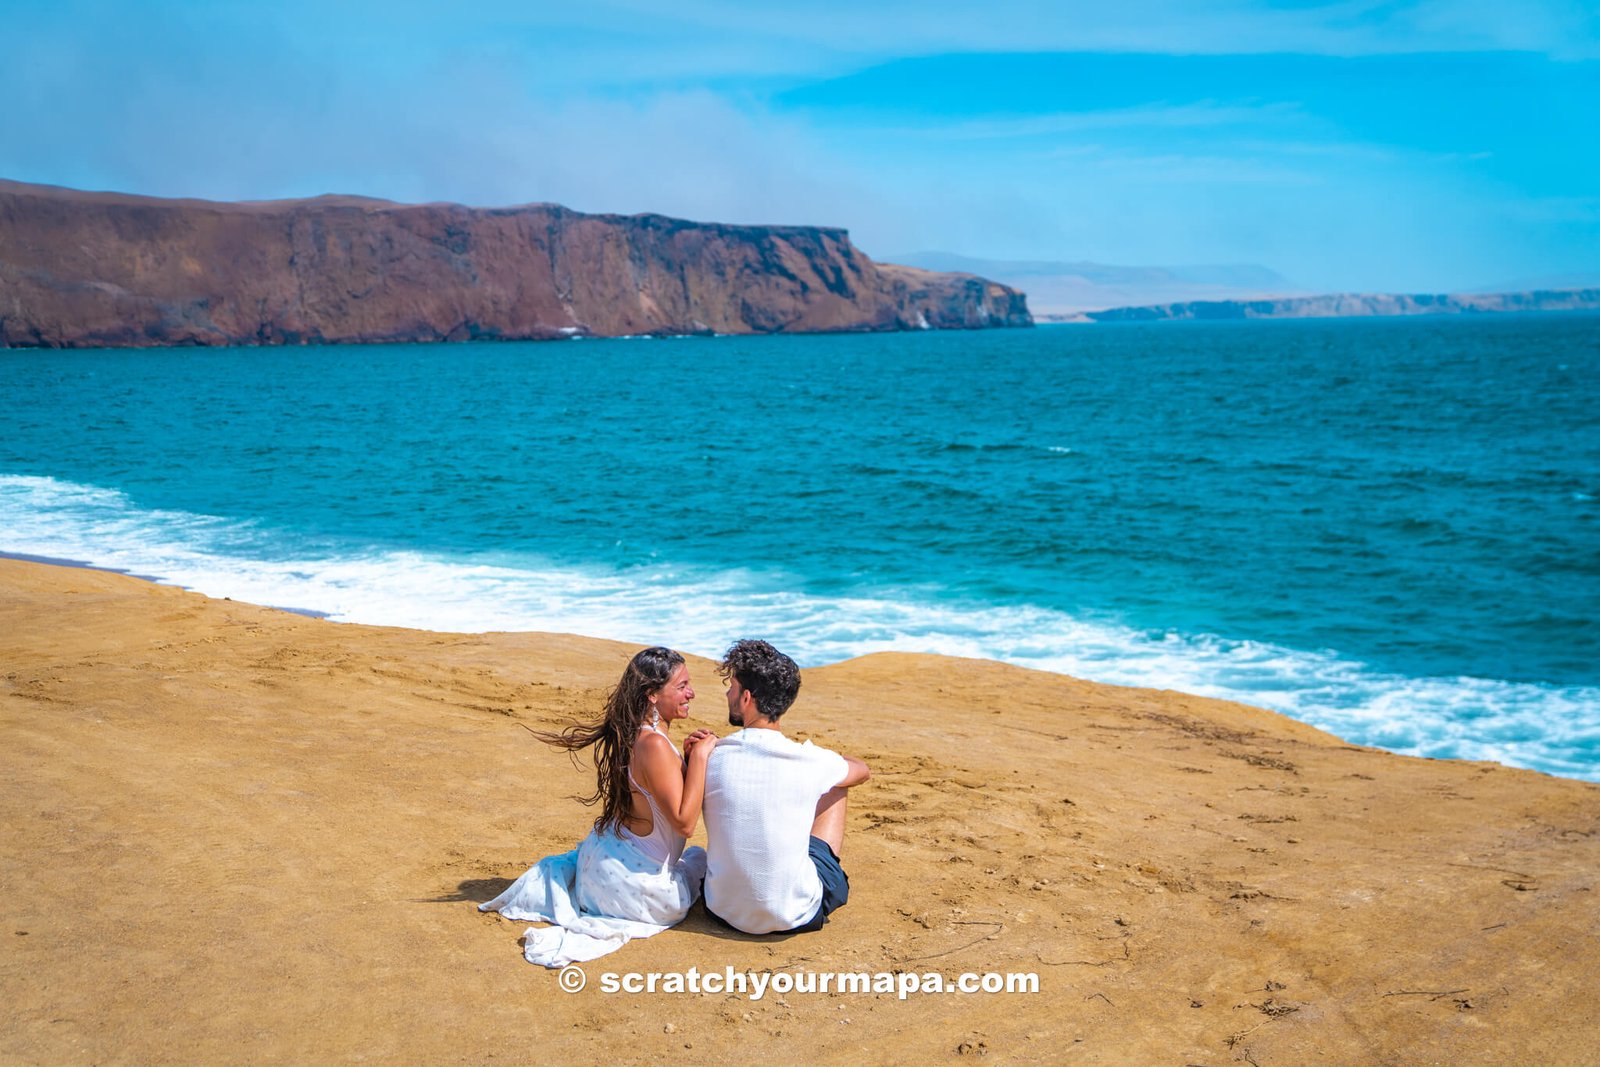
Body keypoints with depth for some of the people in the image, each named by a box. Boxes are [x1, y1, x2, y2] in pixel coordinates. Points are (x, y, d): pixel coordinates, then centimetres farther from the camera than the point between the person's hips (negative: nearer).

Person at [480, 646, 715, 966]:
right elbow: (684, 822, -26)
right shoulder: (654, 745, -27)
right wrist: (699, 756, -24)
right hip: (634, 881, -8)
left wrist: (689, 756, -3)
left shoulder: (631, 735, 0)